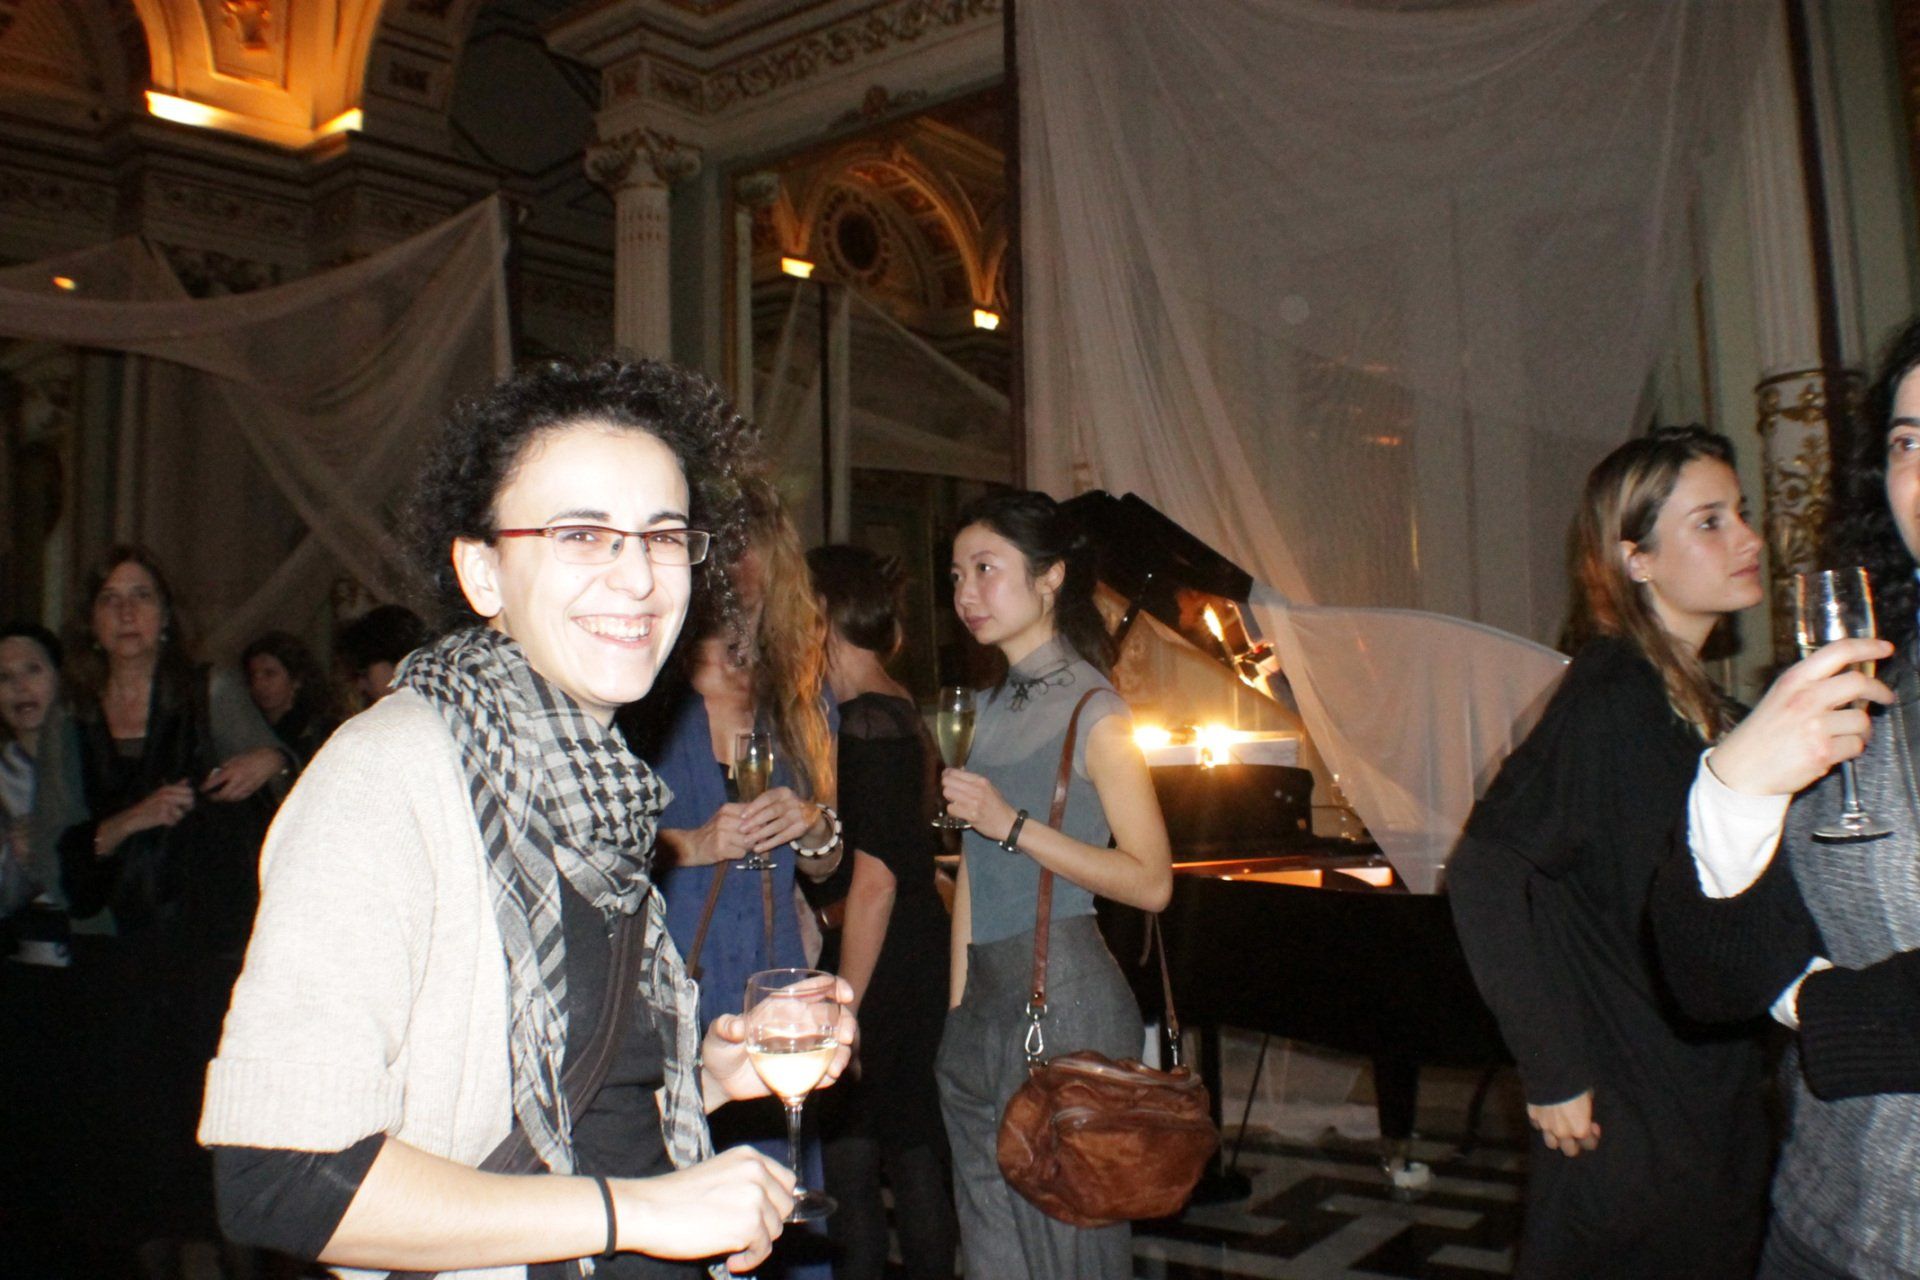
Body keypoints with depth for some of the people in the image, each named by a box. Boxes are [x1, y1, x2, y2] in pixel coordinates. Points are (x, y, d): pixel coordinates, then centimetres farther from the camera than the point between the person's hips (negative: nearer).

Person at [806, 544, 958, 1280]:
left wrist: (842, 1011, -17)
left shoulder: (863, 726, -18)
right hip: (920, 963, 9)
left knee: (846, 1166, 2)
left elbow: (873, 882, -21)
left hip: (876, 973, -9)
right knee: (913, 1148, 18)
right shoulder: (906, 715, 9)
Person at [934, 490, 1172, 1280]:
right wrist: (956, 1005, 10)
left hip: (1063, 1002, -7)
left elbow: (1151, 882, -14)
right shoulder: (995, 706, 13)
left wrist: (1012, 824, -18)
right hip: (982, 1003, 7)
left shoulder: (1092, 710, -9)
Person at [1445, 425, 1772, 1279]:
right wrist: (1553, 1073, -24)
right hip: (1625, 1121, -9)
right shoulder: (1613, 693, -20)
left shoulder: (1693, 701, 8)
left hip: (1712, 1109, 9)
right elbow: (1484, 873, -27)